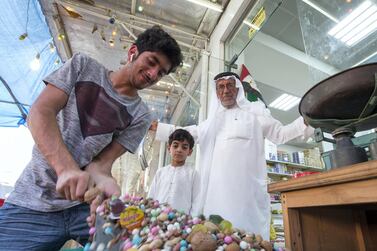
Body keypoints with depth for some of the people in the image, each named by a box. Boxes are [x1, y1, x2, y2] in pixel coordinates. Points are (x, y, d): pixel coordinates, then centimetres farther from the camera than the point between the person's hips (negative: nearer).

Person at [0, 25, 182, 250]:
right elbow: (39, 113, -11)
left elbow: (102, 161, -5)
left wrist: (103, 179, -30)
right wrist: (67, 168, -27)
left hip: (86, 204, 1)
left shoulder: (141, 116, -1)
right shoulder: (83, 66, 1)